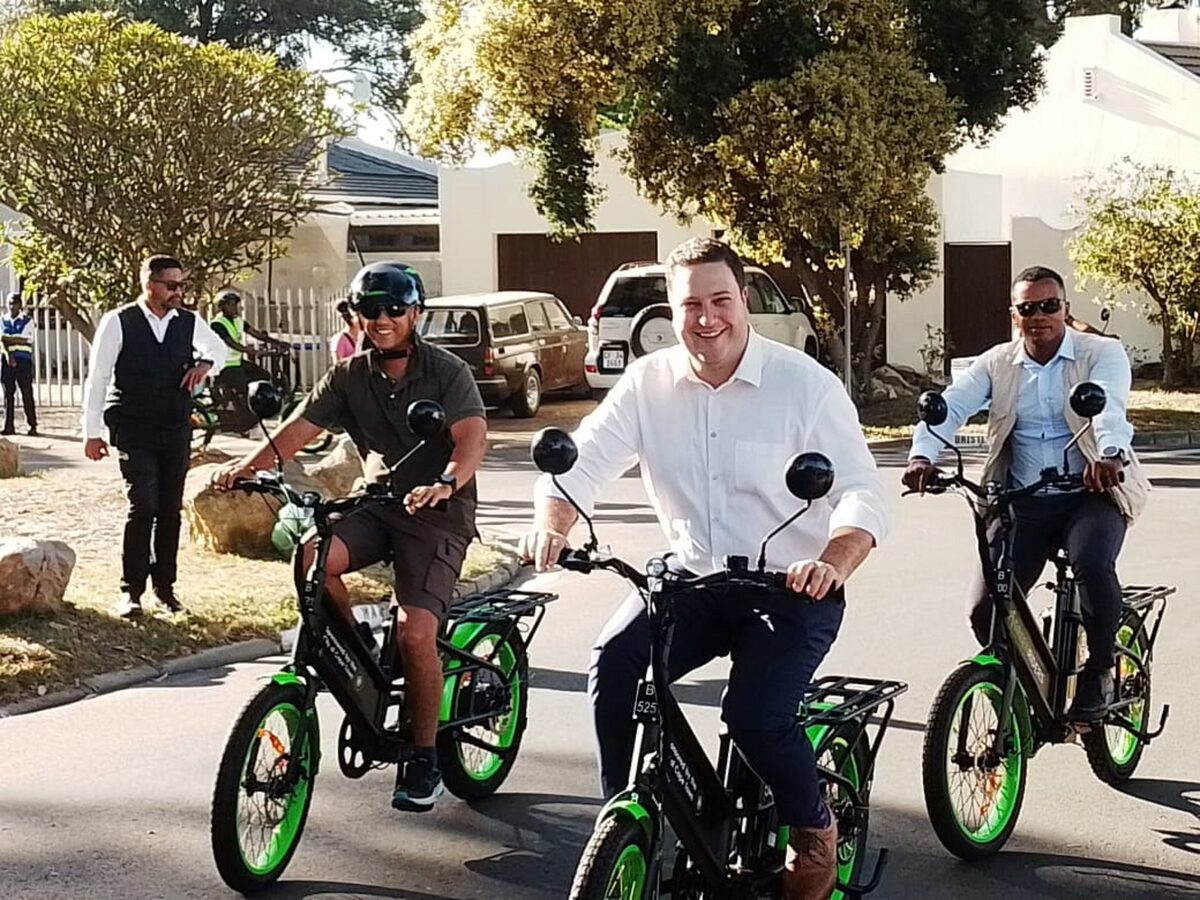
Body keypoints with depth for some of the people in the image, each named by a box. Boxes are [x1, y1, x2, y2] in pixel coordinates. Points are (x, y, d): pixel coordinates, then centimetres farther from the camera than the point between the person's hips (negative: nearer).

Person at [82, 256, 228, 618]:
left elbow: (219, 349, 24)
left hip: (176, 431, 4)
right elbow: (97, 378, -3)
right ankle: (131, 591, -1)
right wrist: (92, 432, -3)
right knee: (143, 506, -12)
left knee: (171, 510, 7)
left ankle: (165, 585, 20)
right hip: (133, 433, -4)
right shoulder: (118, 323, -7)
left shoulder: (189, 323, 4)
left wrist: (205, 363, 1)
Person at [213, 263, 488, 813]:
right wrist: (250, 464, -23)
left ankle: (424, 759, -2)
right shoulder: (349, 377, 5)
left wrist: (445, 484, -45)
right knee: (312, 557, -27)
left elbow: (472, 438, -24)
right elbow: (301, 427, -5)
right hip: (377, 502, 4)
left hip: (438, 515, -4)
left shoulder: (446, 372, -9)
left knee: (417, 631, -20)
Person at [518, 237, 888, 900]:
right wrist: (551, 522, -30)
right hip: (693, 581, 4)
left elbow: (862, 493, -17)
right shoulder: (648, 384, -1)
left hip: (791, 590, -3)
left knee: (755, 713, -25)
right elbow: (580, 462, -6)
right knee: (612, 666, -22)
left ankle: (814, 830, 7)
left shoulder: (804, 383, -11)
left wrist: (832, 562, -39)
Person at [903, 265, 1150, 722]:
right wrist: (922, 455, -29)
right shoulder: (996, 364, 7)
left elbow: (1109, 406, -22)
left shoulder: (1102, 354, -2)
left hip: (1091, 496, -3)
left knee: (1093, 566, -33)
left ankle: (1100, 669, -7)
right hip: (1023, 503, 3)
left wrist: (1110, 455, -45)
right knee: (985, 608, -11)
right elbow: (950, 406, -8)